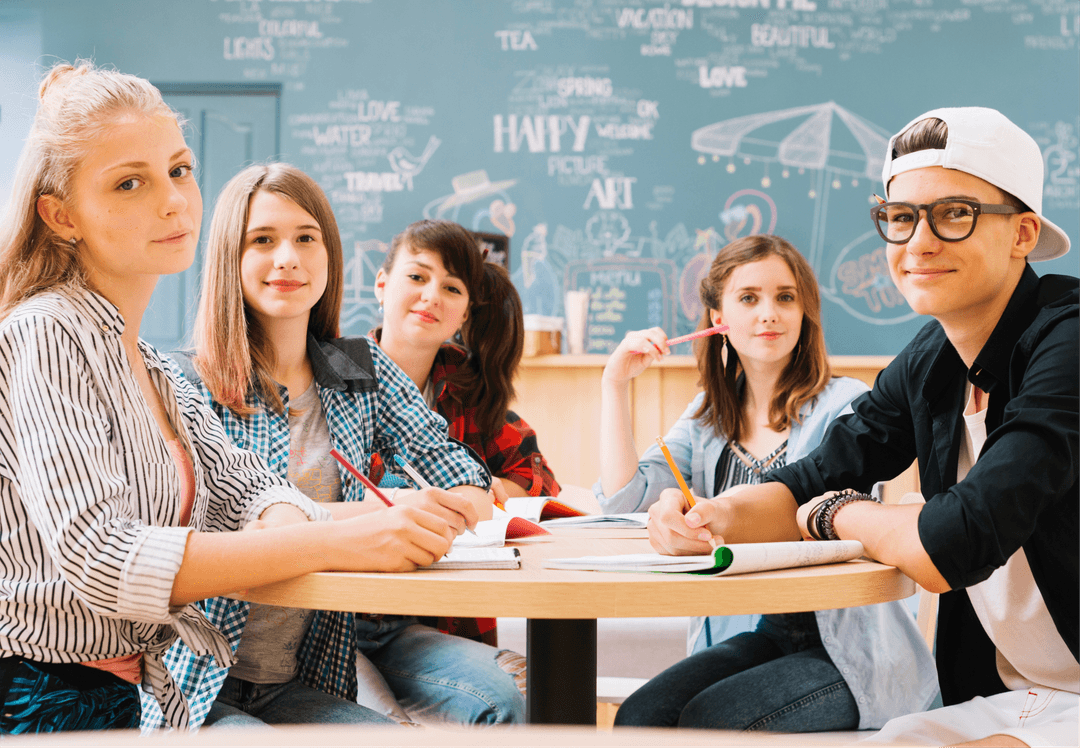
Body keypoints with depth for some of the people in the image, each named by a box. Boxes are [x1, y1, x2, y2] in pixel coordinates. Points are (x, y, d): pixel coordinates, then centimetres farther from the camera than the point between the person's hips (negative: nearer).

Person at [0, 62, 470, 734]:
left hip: (124, 697, 8)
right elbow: (95, 557, -26)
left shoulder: (146, 365, 14)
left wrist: (281, 521, -14)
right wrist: (336, 542, -30)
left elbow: (243, 481, 11)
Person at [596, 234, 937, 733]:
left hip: (847, 649, -5)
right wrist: (615, 383, 0)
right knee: (637, 717, -17)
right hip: (763, 638, 5)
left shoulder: (845, 406, -8)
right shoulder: (708, 418, 11)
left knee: (710, 721, -26)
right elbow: (624, 498, 2)